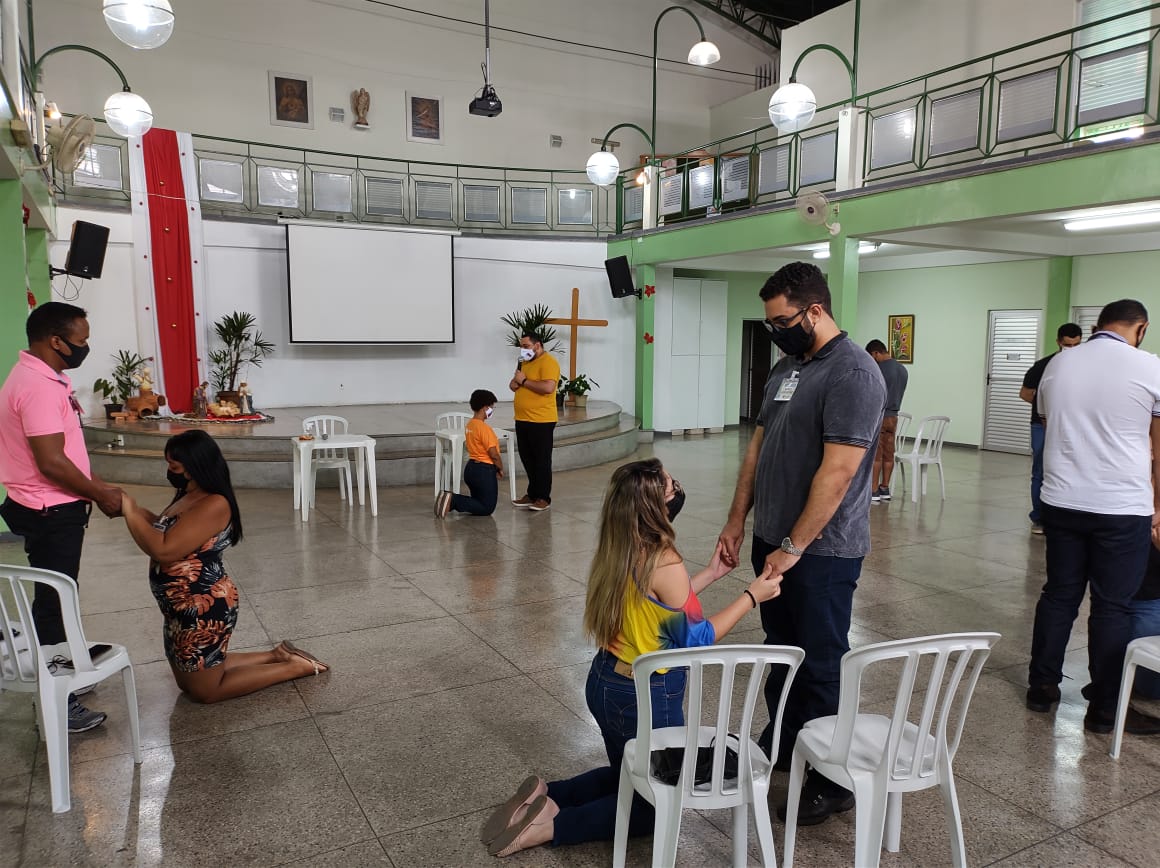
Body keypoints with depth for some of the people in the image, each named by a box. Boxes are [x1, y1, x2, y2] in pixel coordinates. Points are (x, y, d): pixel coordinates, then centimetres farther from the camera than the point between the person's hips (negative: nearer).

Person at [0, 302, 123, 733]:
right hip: (51, 514, -10)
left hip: (54, 509, 10)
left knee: (56, 598, 20)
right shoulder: (38, 387, -23)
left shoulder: (44, 377, 9)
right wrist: (99, 495, -13)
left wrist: (96, 484, 12)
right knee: (53, 601, 0)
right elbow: (51, 462, -25)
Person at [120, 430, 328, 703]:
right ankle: (277, 655, 27)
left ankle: (296, 666, 12)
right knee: (187, 680, 24)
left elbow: (163, 549, -28)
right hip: (182, 608, 10)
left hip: (205, 608, -10)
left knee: (204, 690, 6)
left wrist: (128, 509, -20)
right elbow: (163, 530, 20)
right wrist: (134, 508, 4)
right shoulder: (187, 497, 6)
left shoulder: (213, 505, -24)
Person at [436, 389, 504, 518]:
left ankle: (449, 499, 1)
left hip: (471, 468, 9)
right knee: (487, 508, 3)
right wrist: (501, 469, -1)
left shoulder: (470, 424, 8)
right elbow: (494, 454, -20)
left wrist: (495, 468, 12)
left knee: (479, 502, 21)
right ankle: (453, 501, -13)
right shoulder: (484, 428, -19)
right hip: (484, 471, -9)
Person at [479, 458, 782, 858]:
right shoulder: (664, 563, -26)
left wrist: (710, 573, 15)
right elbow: (694, 640, -15)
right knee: (657, 801, 17)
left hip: (604, 684, 7)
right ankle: (553, 825, 2)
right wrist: (752, 596, -8)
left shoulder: (617, 553, -2)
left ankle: (545, 795, 11)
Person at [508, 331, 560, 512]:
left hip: (541, 421, -9)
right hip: (522, 420, 9)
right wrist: (514, 383, -2)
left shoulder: (548, 362, -12)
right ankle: (532, 494, 24)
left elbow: (548, 387, -26)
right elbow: (514, 384, 22)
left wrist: (524, 381, -17)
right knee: (527, 460, 14)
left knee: (542, 460, 0)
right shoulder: (525, 362, 17)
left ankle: (543, 498, 7)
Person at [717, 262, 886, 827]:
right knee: (780, 651, 20)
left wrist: (794, 546, -19)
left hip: (821, 551, -8)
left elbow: (838, 472, -22)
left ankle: (831, 782, 21)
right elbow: (758, 447, 14)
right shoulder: (785, 367, 10)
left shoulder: (852, 373, -18)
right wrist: (737, 520, 10)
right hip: (773, 541, 8)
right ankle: (781, 746, 38)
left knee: (819, 667, 4)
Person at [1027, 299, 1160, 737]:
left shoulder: (1057, 365, 6)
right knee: (1112, 608, 6)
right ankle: (1105, 708, 16)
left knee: (1058, 595, 14)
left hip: (1061, 503, 4)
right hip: (1123, 509, -4)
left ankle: (1042, 687, 23)